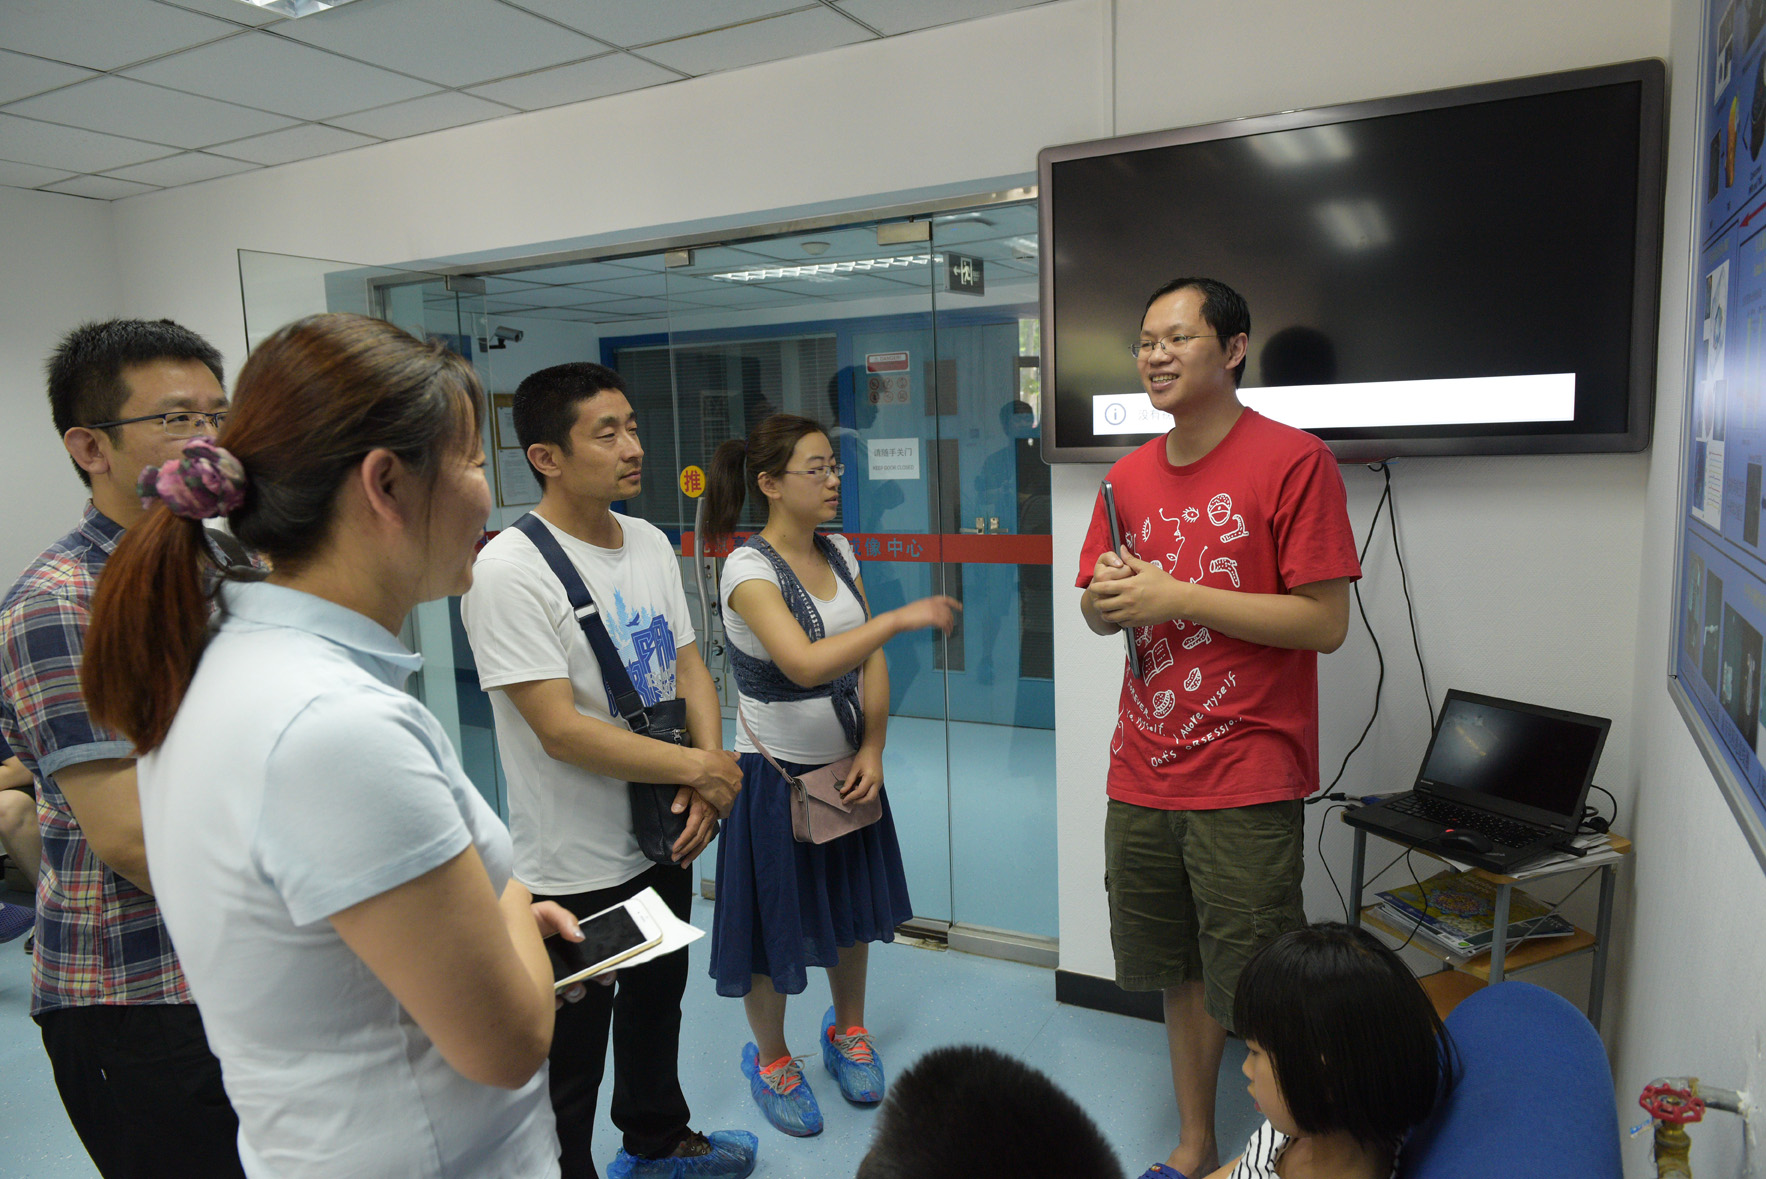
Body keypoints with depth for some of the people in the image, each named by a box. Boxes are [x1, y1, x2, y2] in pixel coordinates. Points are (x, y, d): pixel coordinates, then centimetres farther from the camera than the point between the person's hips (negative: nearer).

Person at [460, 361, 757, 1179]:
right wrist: (701, 768, -18)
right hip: (573, 872, -8)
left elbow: (688, 666, 5)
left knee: (656, 1006, 28)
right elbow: (562, 731, -25)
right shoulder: (509, 572, -22)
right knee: (568, 1061, 11)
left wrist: (706, 783, -10)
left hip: (664, 842, 8)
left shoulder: (651, 544, 2)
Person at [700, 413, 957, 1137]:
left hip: (847, 766, 6)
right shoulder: (748, 568, -20)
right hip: (777, 774, -6)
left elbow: (871, 660, 2)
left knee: (853, 905, 20)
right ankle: (771, 1060, 34)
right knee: (776, 919, 9)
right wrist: (901, 619, -34)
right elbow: (805, 664, -35)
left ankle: (847, 1031, 45)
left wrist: (872, 749, -8)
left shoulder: (839, 554, 1)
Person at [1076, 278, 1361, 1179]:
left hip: (1246, 780, -5)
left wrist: (1178, 596, -17)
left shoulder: (1292, 460, -9)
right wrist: (1106, 595, -8)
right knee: (1180, 973, 18)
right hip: (1143, 772, 6)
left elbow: (1326, 624, -14)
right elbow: (1098, 614, 16)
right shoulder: (1132, 475, 10)